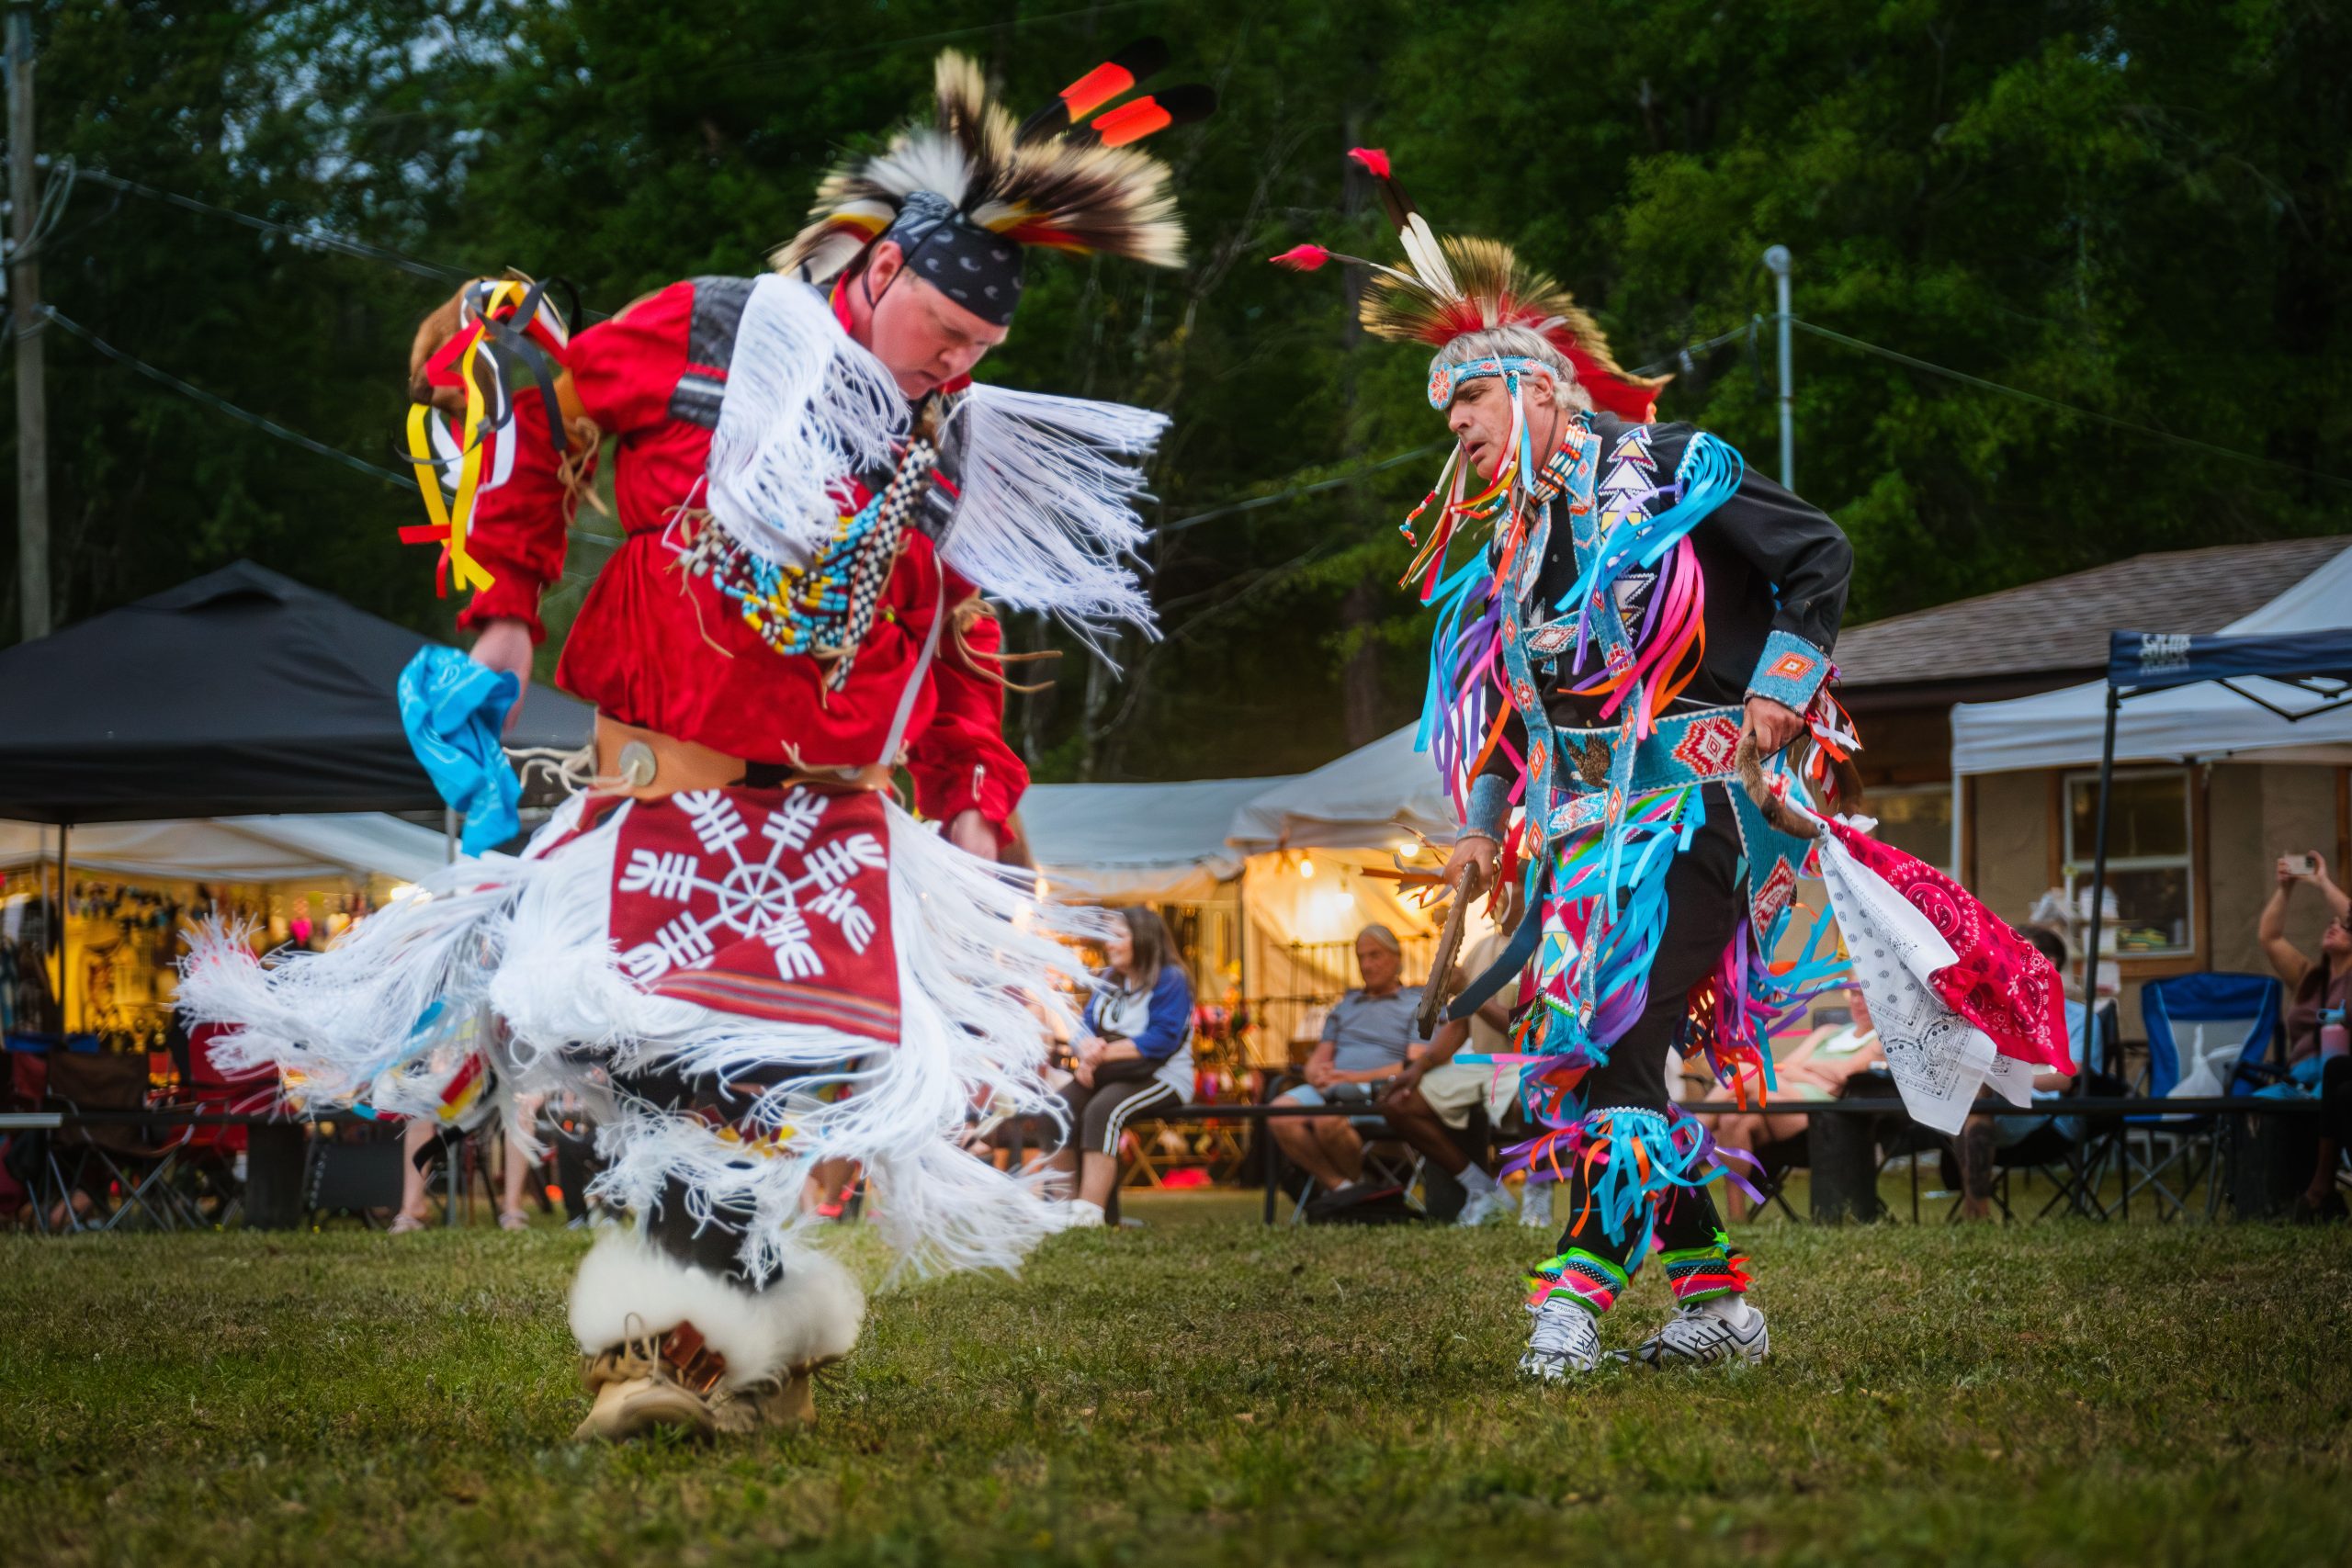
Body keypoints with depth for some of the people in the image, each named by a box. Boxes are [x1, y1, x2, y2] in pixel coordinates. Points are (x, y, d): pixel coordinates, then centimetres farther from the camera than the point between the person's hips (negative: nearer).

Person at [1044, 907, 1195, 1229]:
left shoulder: (1170, 980, -6)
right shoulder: (1110, 982, 18)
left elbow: (1162, 1039, -18)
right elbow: (1086, 1030, 11)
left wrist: (1106, 1052, -20)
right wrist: (1087, 1053, -14)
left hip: (1161, 1078, -7)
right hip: (1110, 1074, 7)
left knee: (1102, 1110, -34)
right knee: (1061, 1108, -21)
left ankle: (1088, 1212, -42)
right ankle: (1060, 1206, -20)